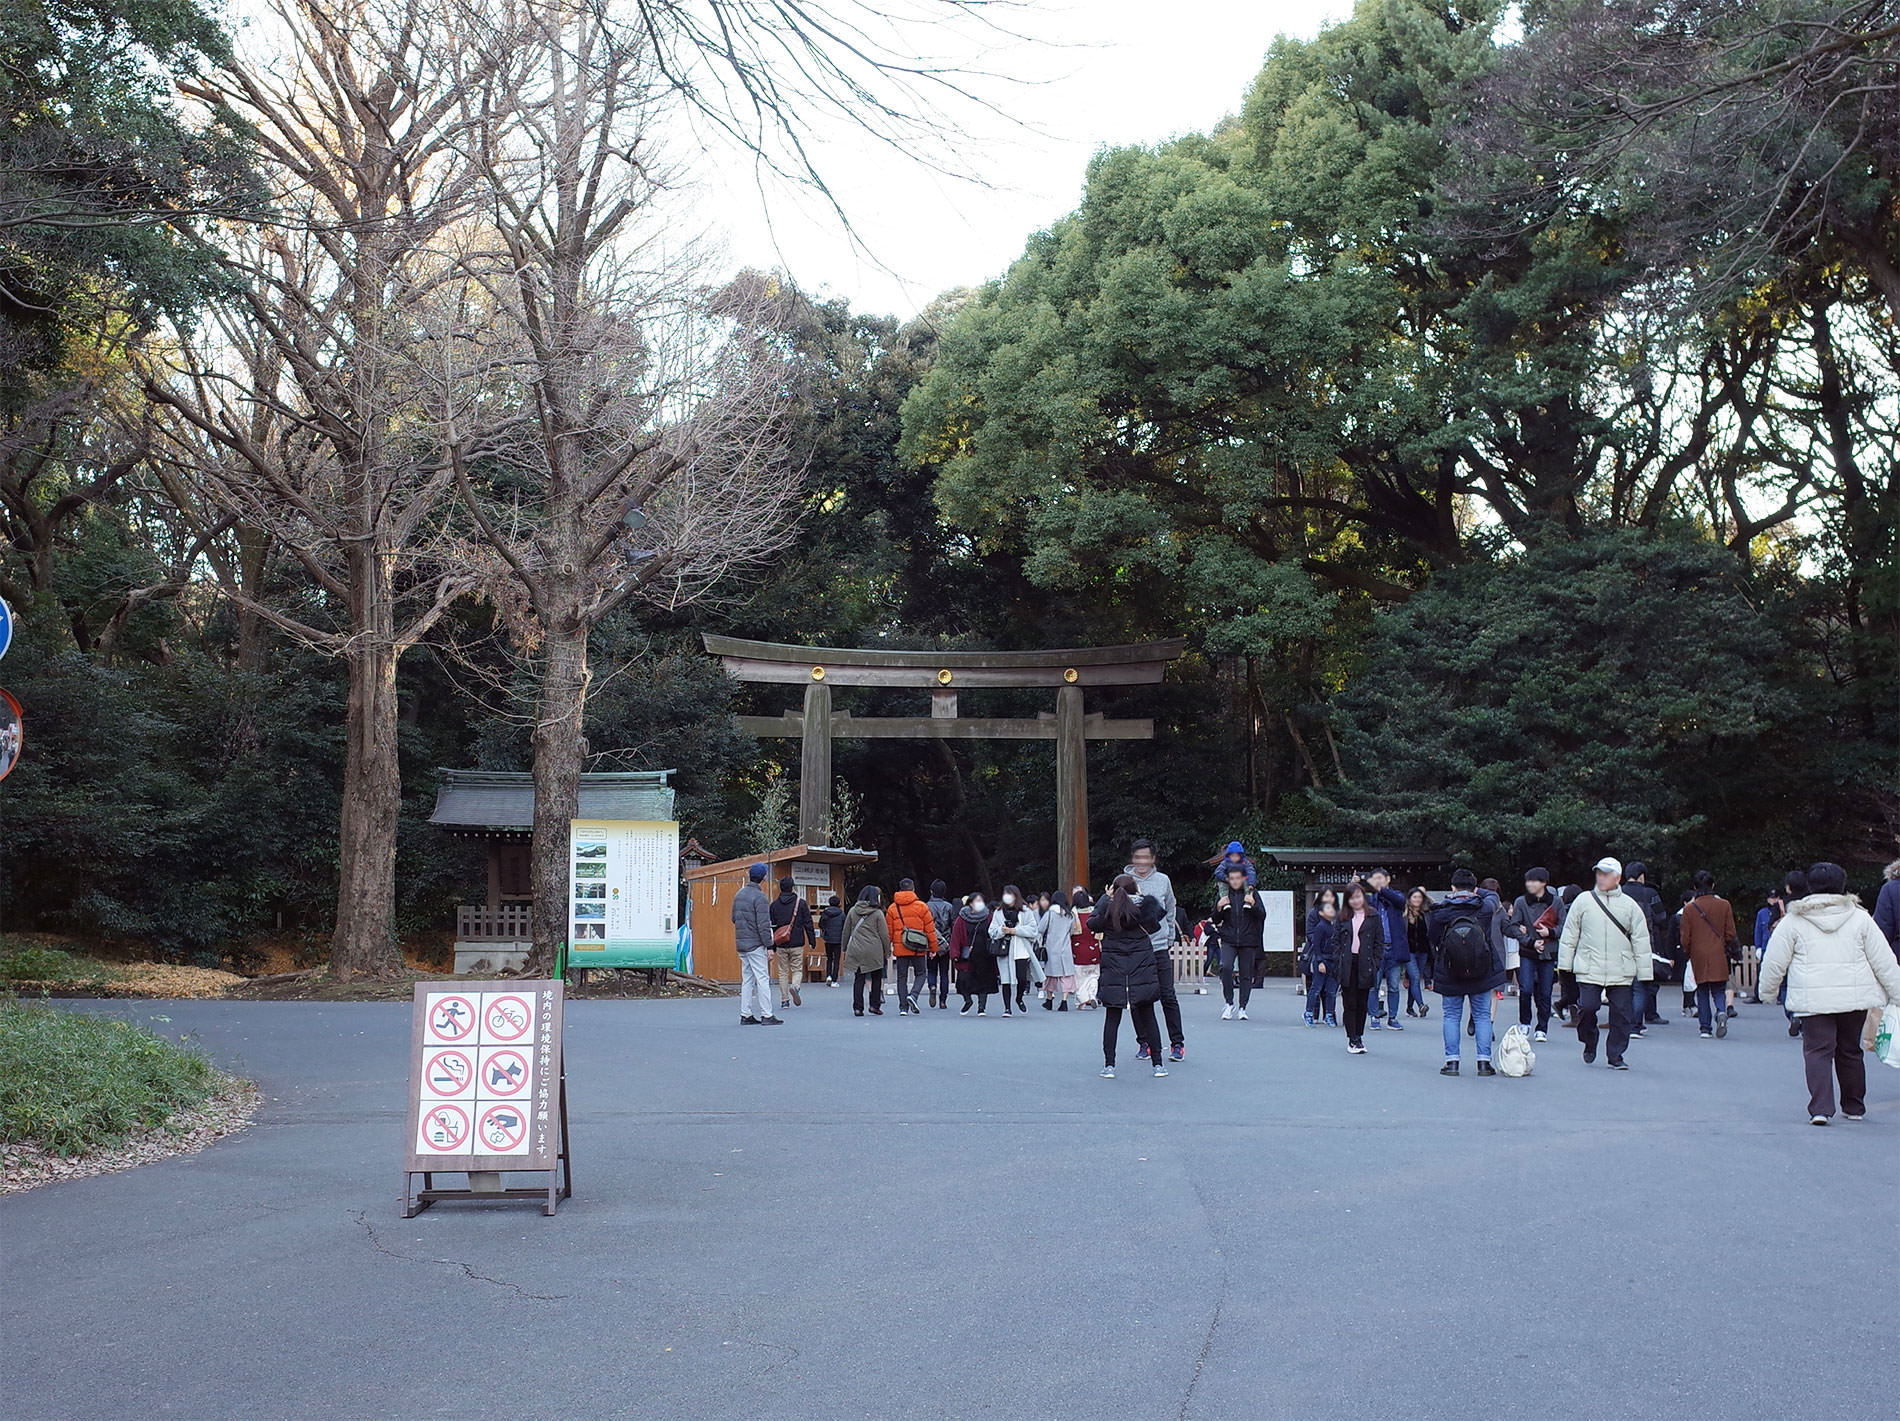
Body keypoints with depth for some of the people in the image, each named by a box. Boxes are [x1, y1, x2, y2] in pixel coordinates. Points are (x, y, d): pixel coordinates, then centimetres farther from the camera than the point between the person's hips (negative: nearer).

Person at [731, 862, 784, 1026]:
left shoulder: (738, 895, 10)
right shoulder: (759, 896, -15)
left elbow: (734, 918, 18)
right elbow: (764, 925, -17)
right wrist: (769, 946, -15)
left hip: (741, 944, 8)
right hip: (756, 945, -8)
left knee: (747, 979, 11)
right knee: (763, 978, -5)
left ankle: (746, 1015, 11)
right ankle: (767, 1015, -5)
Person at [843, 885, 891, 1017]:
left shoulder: (853, 911, 6)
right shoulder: (878, 913, -3)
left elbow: (846, 932, 11)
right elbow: (884, 934, -2)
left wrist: (845, 949, 20)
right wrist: (887, 951, 8)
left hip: (855, 950, 3)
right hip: (874, 951, -2)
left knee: (859, 978, 5)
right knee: (877, 977, 12)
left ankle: (857, 1008, 1)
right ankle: (875, 1005, 9)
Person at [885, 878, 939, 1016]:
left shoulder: (892, 908, 4)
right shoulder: (921, 906, -2)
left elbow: (888, 931, 6)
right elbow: (930, 929, 0)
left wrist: (887, 949, 14)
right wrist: (933, 948, 6)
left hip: (900, 949, 2)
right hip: (918, 949, -2)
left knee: (902, 977, 8)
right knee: (920, 974, 12)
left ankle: (903, 1007, 3)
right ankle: (913, 995, -13)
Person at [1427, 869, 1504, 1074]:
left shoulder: (1440, 913, -10)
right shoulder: (1485, 908, -6)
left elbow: (1432, 940, 0)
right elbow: (1492, 895, 17)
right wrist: (1474, 892, 22)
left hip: (1449, 975, -1)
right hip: (1482, 973, 1)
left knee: (1452, 1017, 9)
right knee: (1482, 1016, 11)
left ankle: (1452, 1061, 6)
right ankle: (1484, 1061, 8)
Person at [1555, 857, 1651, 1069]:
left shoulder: (1630, 906, 7)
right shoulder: (1583, 901, 5)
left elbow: (1641, 941, 9)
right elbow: (1569, 935, 10)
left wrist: (1644, 972, 6)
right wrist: (1565, 962, 7)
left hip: (1621, 972, 1)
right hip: (1589, 970, -1)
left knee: (1622, 1014, 0)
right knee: (1587, 1007, -8)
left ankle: (1616, 1055, 14)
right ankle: (1589, 1044, 18)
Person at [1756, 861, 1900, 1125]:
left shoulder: (1793, 920, -1)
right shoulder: (1860, 917, 3)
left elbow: (1775, 961, 2)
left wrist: (1767, 989, 17)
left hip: (1814, 999, -2)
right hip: (1855, 996, 2)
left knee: (1817, 1050, -1)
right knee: (1850, 1051, 16)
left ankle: (1820, 1108, -15)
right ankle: (1854, 1107, 27)